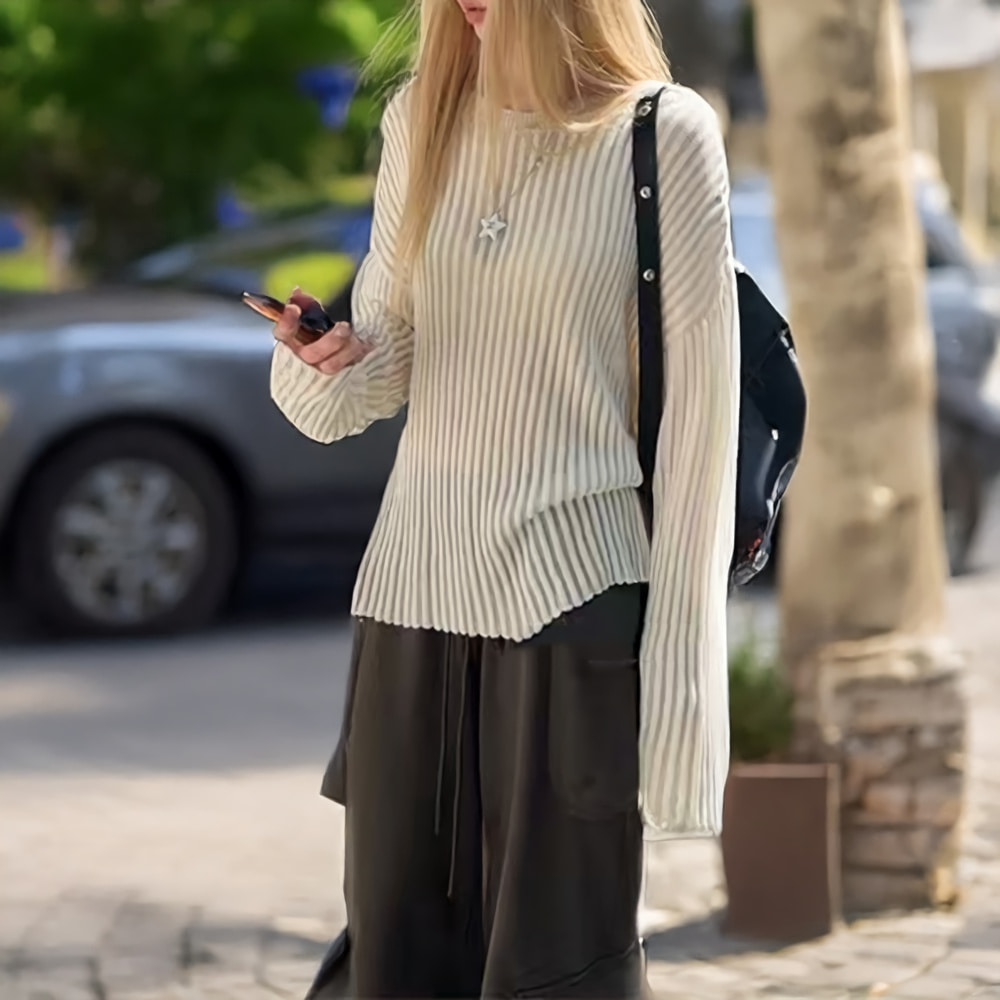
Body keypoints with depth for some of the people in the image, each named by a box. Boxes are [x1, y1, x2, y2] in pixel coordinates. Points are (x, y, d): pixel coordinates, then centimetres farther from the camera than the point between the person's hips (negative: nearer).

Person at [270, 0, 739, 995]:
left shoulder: (665, 136, -6)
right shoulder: (420, 122, 8)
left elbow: (698, 421, -6)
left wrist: (678, 678, -8)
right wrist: (323, 364, -9)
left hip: (571, 610, -5)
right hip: (411, 600, 5)